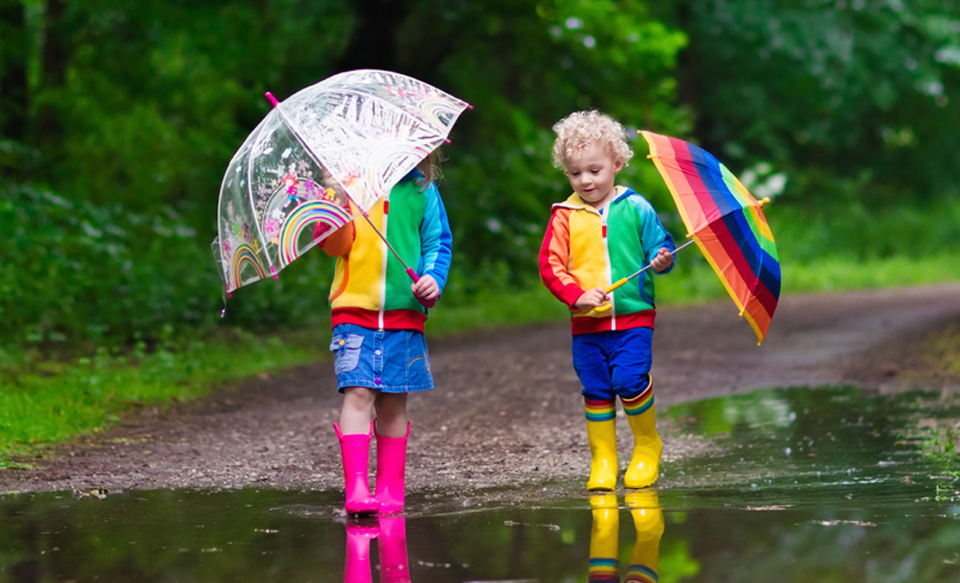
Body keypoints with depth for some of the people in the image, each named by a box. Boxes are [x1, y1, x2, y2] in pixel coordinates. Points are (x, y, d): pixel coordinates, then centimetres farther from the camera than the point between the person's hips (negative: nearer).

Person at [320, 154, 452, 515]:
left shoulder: (421, 190, 7)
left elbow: (438, 241, 10)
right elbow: (336, 246, -3)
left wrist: (434, 278, -8)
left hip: (404, 312, 2)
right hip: (354, 310, -2)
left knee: (393, 400, 5)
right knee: (358, 391, -13)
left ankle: (390, 488, 13)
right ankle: (356, 488, -16)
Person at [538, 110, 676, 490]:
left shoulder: (636, 209, 2)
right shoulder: (565, 217, 4)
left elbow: (659, 246, 7)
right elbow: (549, 264, 0)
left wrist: (662, 260, -16)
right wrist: (577, 295, -14)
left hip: (634, 318, -2)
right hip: (586, 323, 2)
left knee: (630, 379, -15)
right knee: (596, 389, 4)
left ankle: (647, 447, 8)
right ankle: (602, 461, 16)